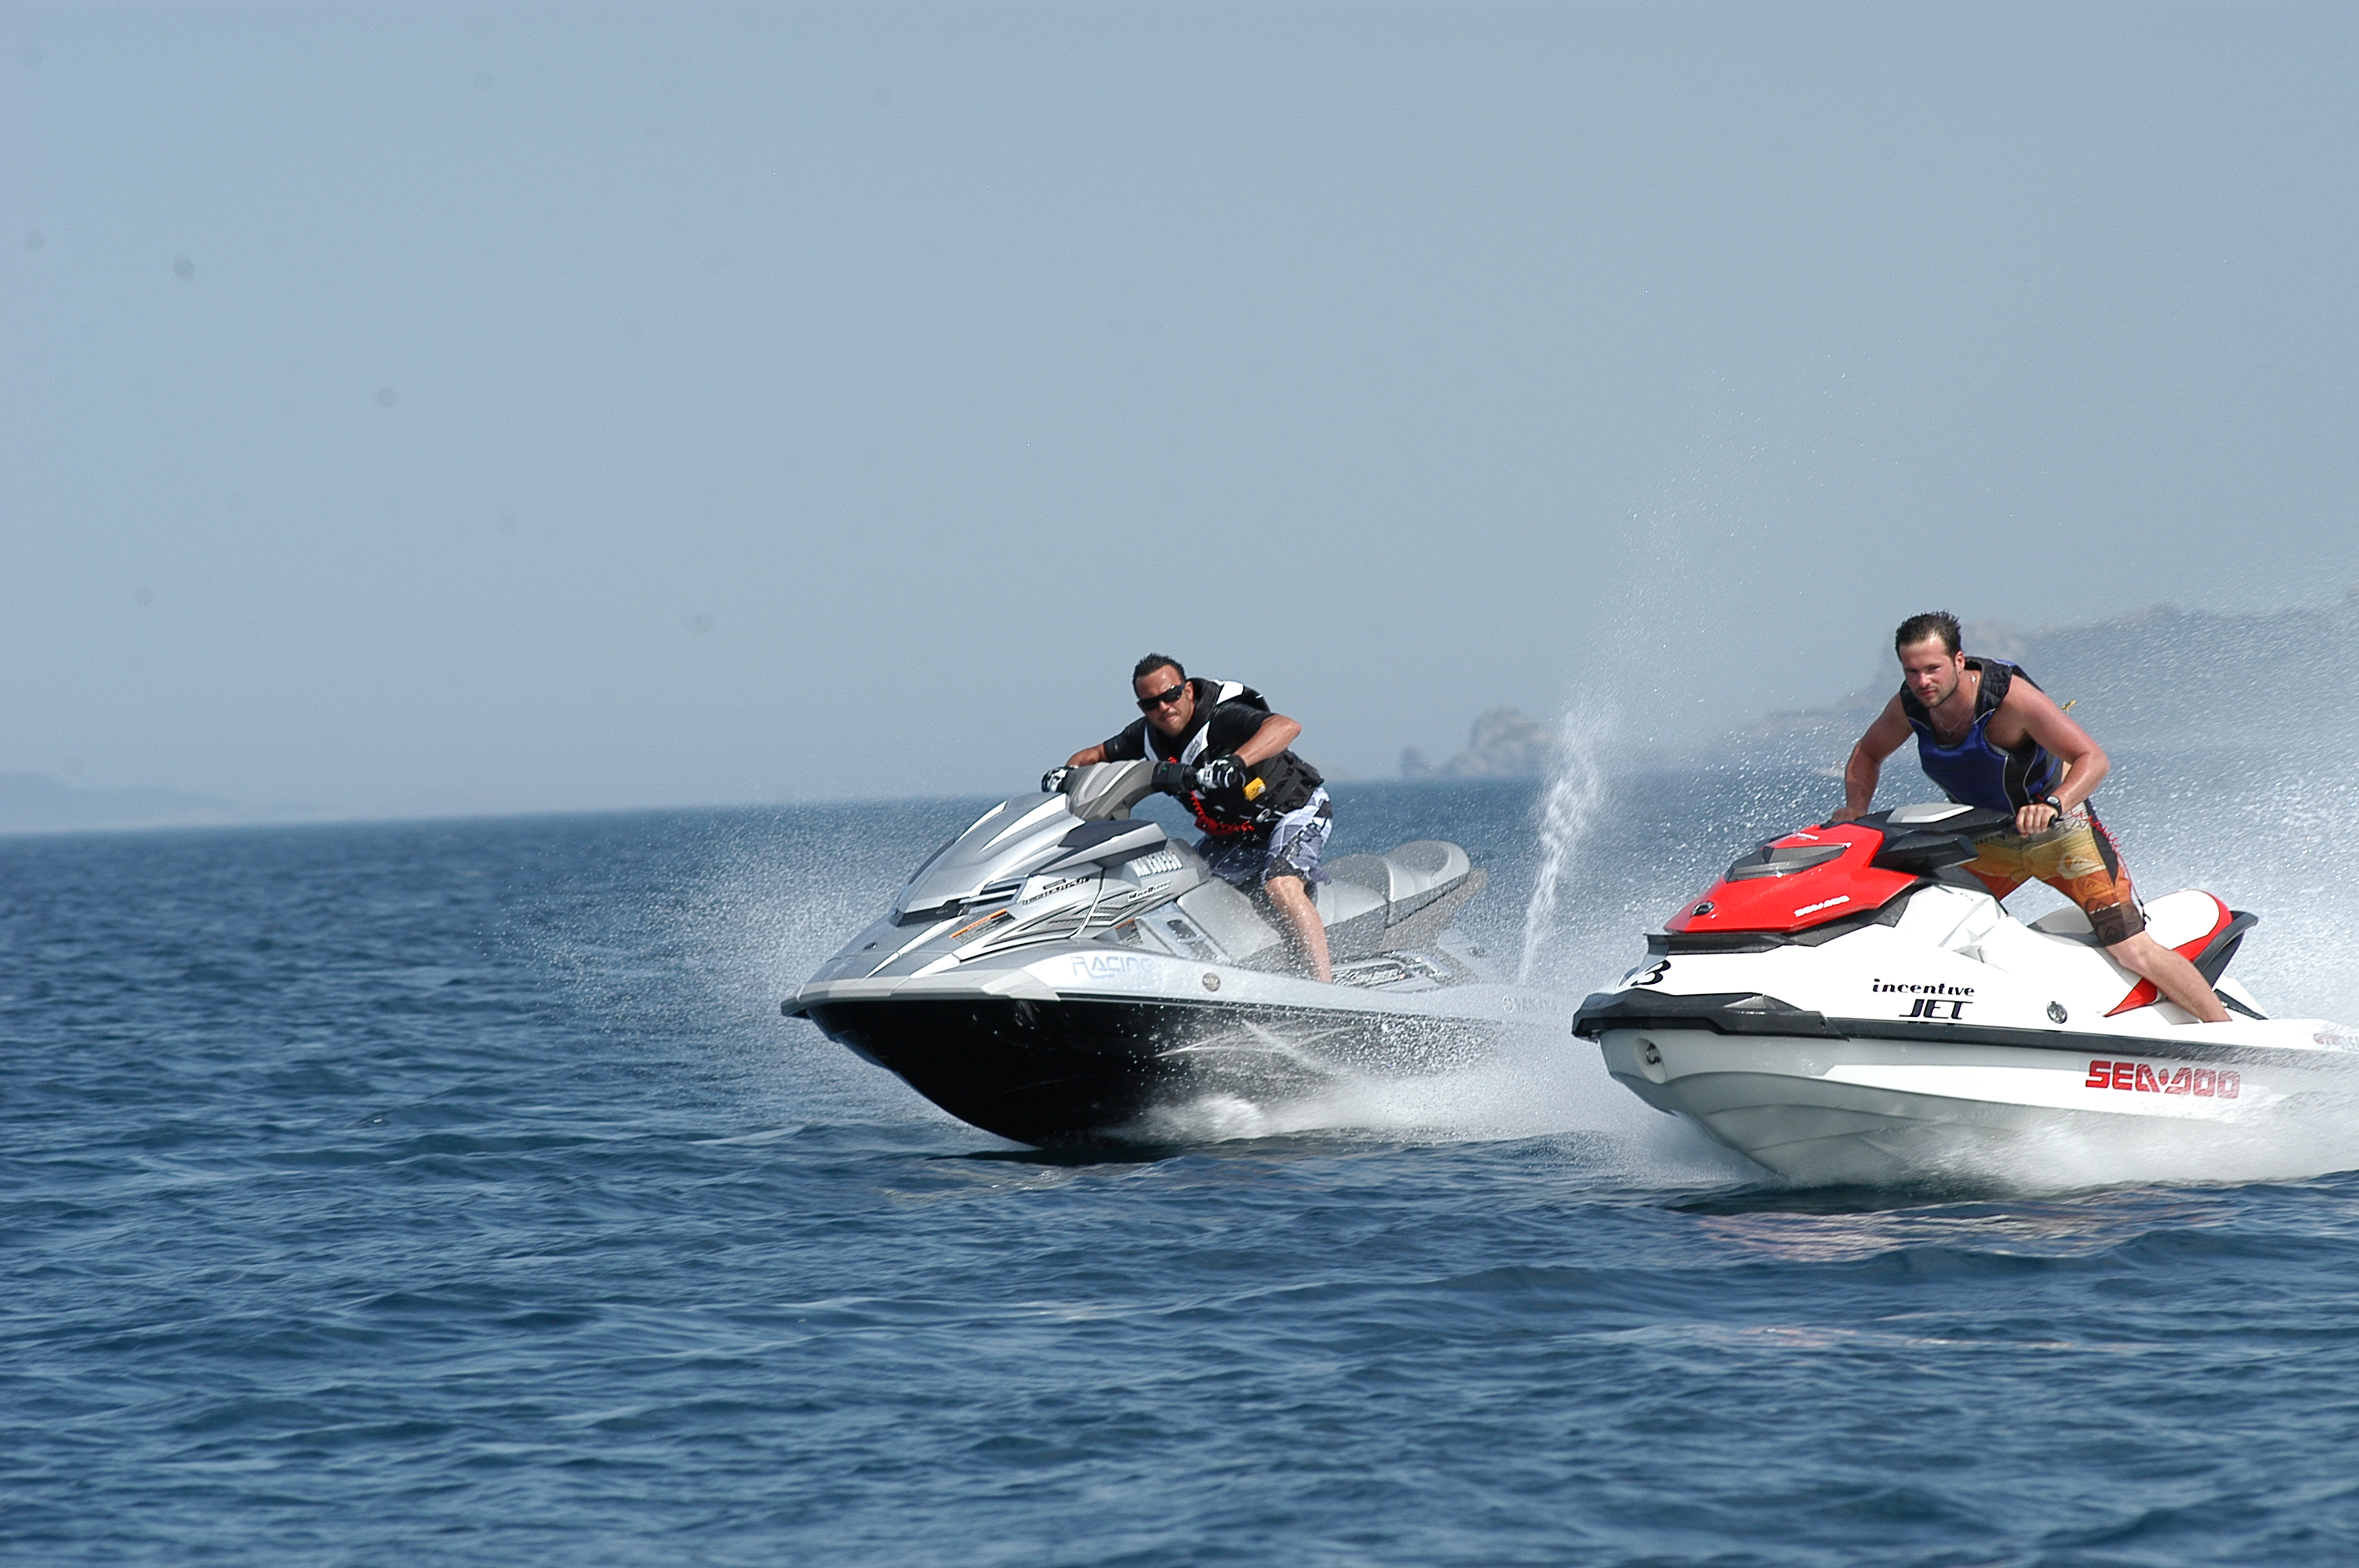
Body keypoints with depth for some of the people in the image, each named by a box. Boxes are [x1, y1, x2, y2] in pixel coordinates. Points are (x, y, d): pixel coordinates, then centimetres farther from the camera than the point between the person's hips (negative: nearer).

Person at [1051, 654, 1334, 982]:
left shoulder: (1222, 719, -27)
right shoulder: (1148, 735, -4)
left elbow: (1287, 727, -44)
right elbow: (1096, 754, 12)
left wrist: (1236, 762, -59)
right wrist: (1067, 773, -11)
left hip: (1297, 812, -9)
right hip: (1233, 837, 9)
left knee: (1281, 885, -32)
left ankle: (1327, 985, -36)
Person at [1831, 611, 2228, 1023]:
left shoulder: (2009, 696, -29)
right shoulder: (1909, 707, -13)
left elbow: (2093, 759, -30)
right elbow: (1868, 754, 9)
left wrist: (2052, 805, -48)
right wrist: (1857, 808, -10)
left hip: (2061, 833, -6)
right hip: (1986, 844, 6)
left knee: (2135, 952, -13)